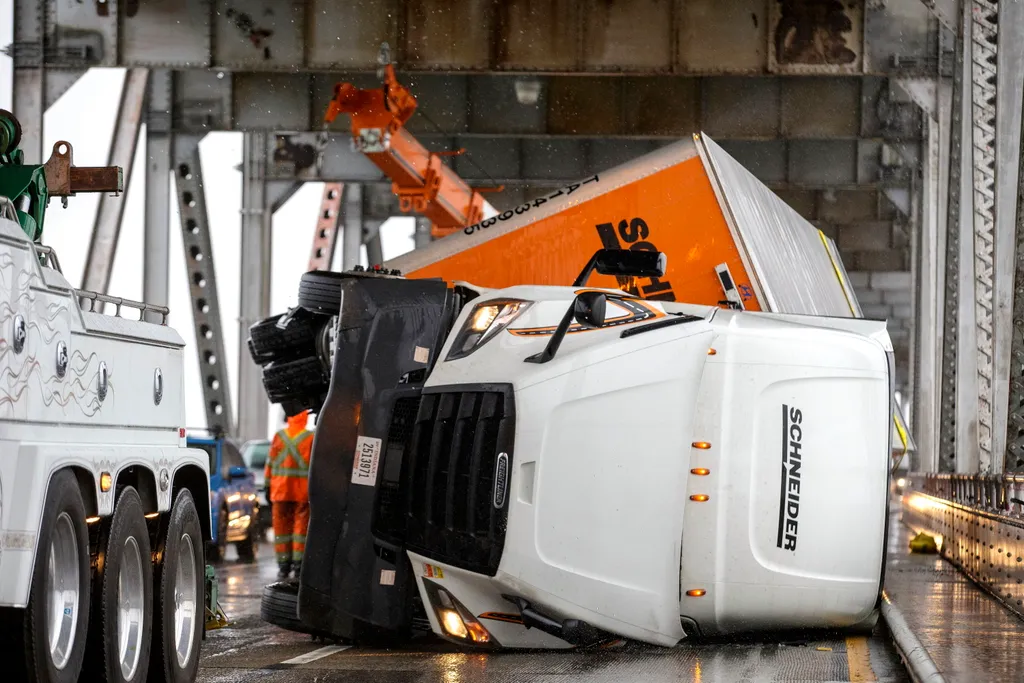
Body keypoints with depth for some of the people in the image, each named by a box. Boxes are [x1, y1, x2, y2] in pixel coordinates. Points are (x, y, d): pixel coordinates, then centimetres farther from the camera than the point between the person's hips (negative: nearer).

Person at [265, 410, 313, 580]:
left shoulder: (278, 437, 3)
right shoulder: (311, 438, -5)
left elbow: (270, 462, 5)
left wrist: (268, 484, 10)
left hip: (280, 489, 2)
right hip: (303, 490, -2)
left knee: (281, 526, 8)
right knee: (301, 526, 3)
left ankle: (283, 566, 7)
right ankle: (298, 564, 0)